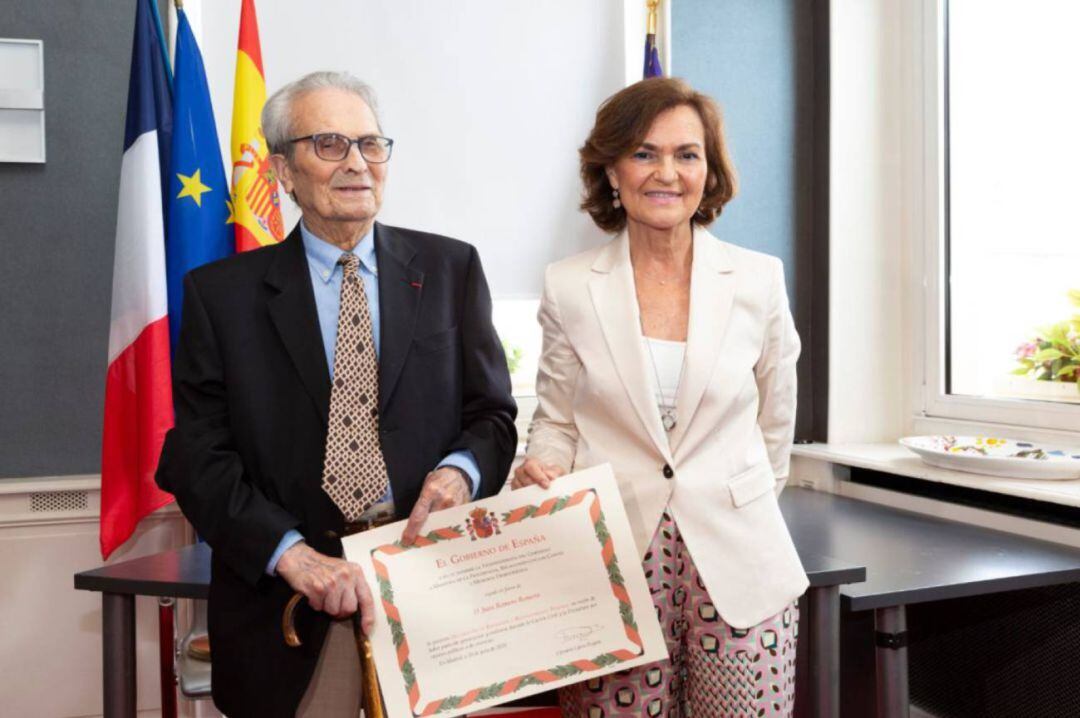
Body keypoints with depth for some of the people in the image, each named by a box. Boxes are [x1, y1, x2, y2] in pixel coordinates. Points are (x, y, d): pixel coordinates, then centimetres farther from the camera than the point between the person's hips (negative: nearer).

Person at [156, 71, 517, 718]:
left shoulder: (451, 269, 4)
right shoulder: (222, 293, 1)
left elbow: (493, 413, 6)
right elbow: (199, 454, -4)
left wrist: (460, 471, -15)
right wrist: (290, 552, -17)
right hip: (286, 605, -1)